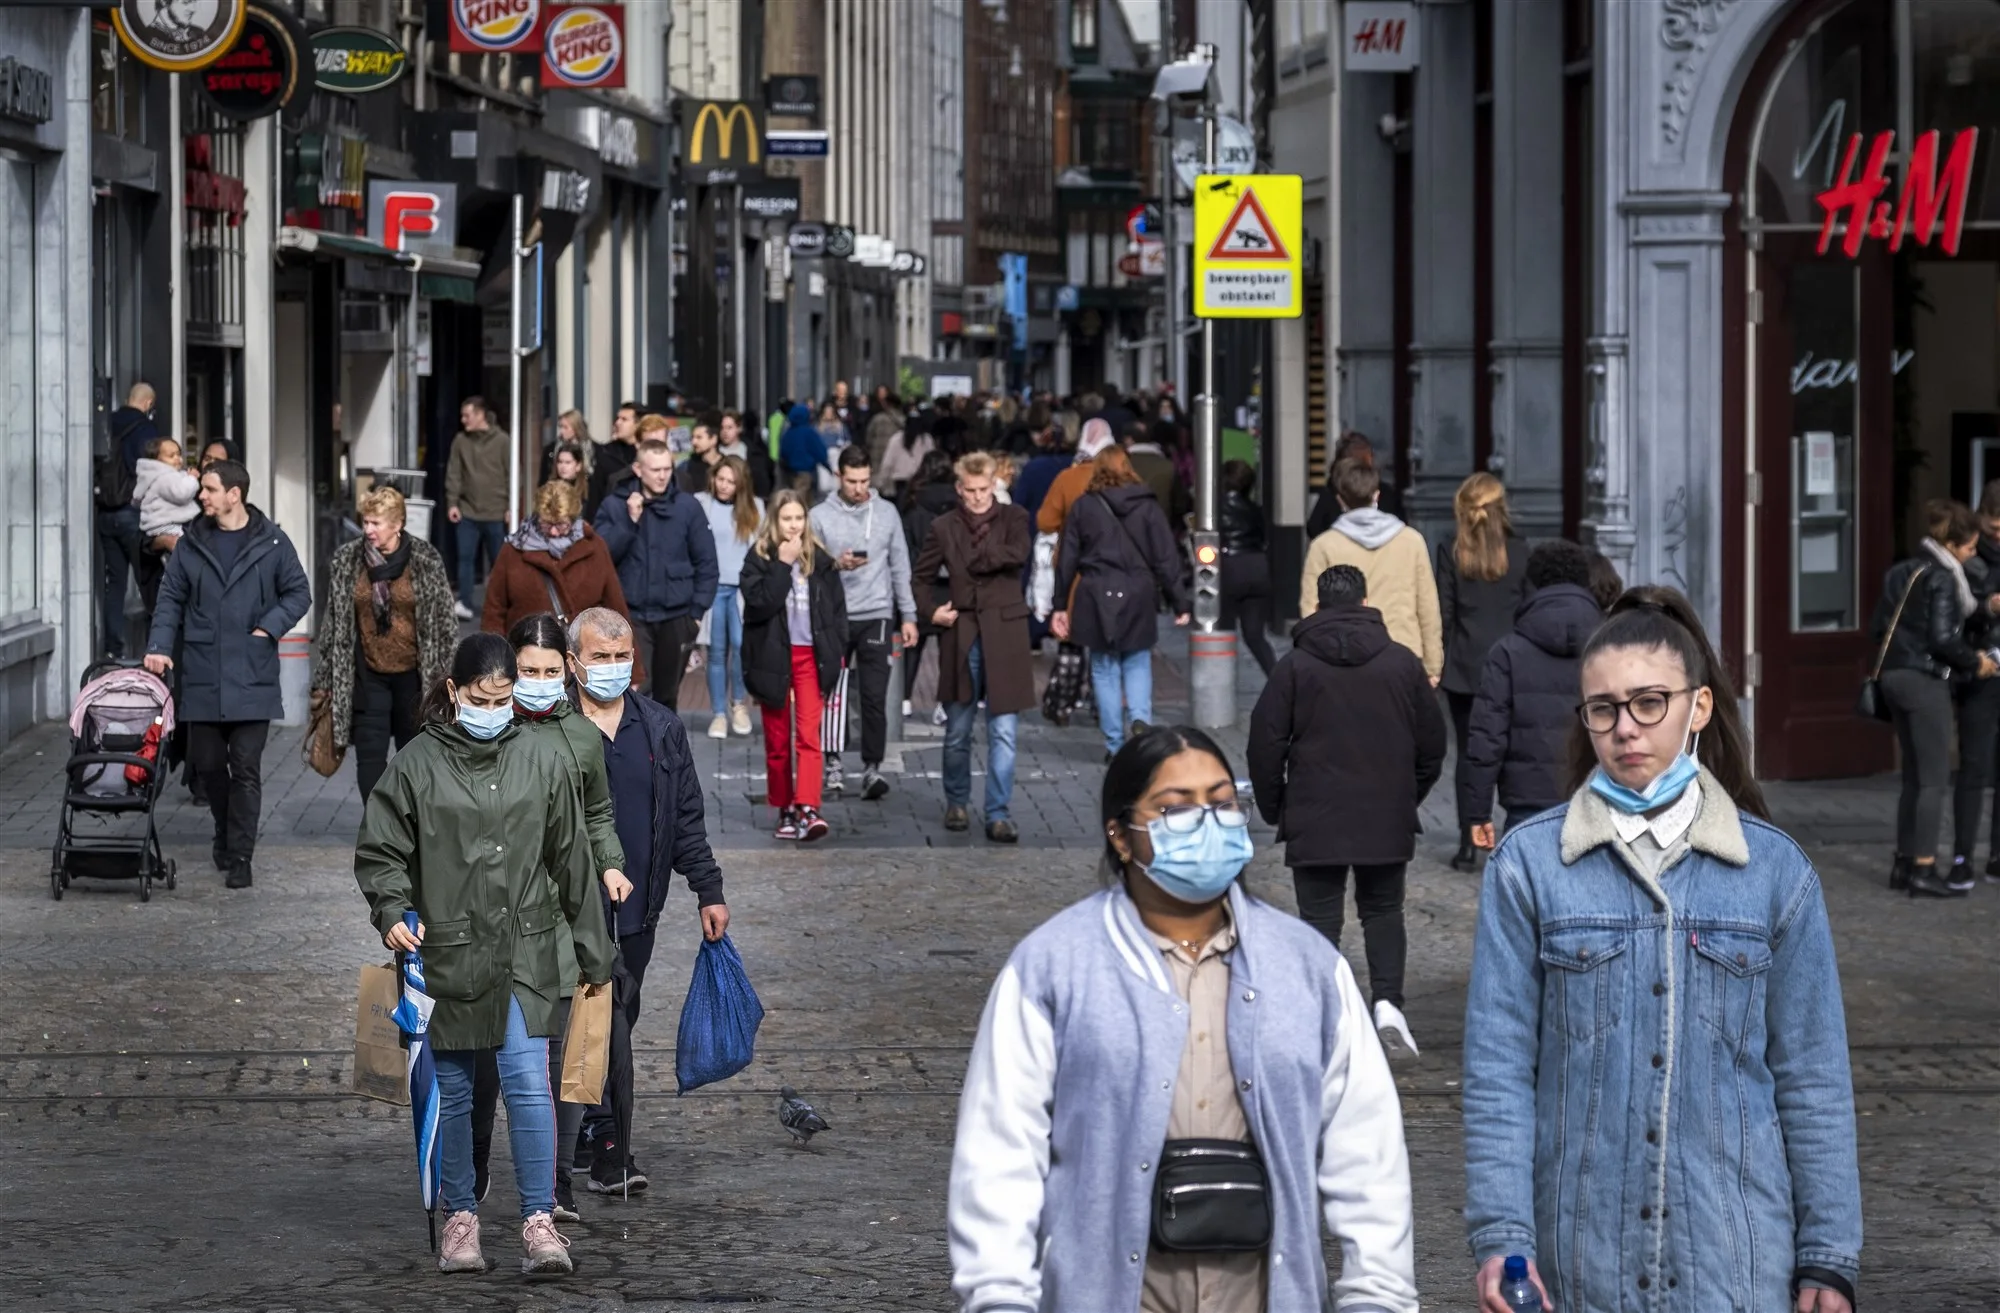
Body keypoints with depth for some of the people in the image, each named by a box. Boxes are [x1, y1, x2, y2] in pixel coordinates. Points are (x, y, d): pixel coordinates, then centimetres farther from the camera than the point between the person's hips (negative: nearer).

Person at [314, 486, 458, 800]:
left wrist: (446, 676, -5)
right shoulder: (346, 560, -1)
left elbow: (444, 623, -2)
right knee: (369, 757, -4)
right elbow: (333, 625, 5)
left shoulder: (426, 560, -7)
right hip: (368, 677, 1)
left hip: (412, 675, -1)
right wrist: (323, 680, 5)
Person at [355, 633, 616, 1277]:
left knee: (529, 1081, -9)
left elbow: (571, 859, 9)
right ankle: (460, 1217, 22)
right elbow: (380, 853, 3)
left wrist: (592, 950, 12)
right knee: (452, 1091, 9)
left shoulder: (541, 758, 3)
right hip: (446, 954, 0)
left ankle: (539, 1221, -6)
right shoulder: (416, 765, -3)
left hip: (524, 952, 0)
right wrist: (392, 911, -17)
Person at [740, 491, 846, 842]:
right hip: (772, 658, 0)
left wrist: (835, 650, 4)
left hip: (811, 656, 0)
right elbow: (759, 602, -16)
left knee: (809, 735, -13)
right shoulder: (759, 559, -1)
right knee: (777, 741, 7)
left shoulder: (819, 558, 6)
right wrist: (782, 565, -17)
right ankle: (785, 811, 17)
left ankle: (808, 810, -23)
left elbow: (837, 605, 11)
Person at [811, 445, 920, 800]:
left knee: (875, 696, -6)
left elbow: (900, 566, 11)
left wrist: (908, 615, 8)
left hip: (876, 617, 1)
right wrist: (836, 565, -20)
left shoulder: (886, 512, 7)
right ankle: (832, 763, 16)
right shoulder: (821, 515, 0)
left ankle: (872, 768, -4)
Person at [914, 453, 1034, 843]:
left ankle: (998, 814, -2)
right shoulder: (944, 528, 6)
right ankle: (956, 803, 28)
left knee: (1003, 732, -4)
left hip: (1003, 634, -1)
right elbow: (921, 578, 14)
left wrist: (976, 560, -8)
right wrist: (931, 609, -2)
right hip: (961, 635, 1)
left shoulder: (1013, 519, 4)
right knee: (958, 731, 11)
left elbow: (1017, 555, -16)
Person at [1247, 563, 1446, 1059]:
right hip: (1388, 819, 2)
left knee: (1321, 917, 5)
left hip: (1314, 820, -2)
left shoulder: (1295, 666, -4)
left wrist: (1274, 808, 9)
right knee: (1383, 909, 15)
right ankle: (1388, 1002, -3)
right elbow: (1432, 742, 8)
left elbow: (1265, 744, -4)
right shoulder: (1401, 662, 2)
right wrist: (1410, 798, 22)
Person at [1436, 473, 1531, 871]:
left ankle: (1468, 845, 3)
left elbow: (1443, 612, -3)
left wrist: (1438, 662, 4)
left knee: (1468, 753, 5)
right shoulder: (1520, 551, -2)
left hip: (1464, 669, 0)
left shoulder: (1451, 551, -4)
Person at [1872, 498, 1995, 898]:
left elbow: (1877, 629, 13)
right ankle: (1923, 869, -5)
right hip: (1926, 681, -9)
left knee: (1914, 775, 16)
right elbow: (1942, 638, -20)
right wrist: (1975, 662, -6)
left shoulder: (1901, 573, 11)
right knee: (1934, 778, -4)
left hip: (1895, 675, 9)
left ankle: (1904, 862, 18)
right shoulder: (1941, 579, -14)